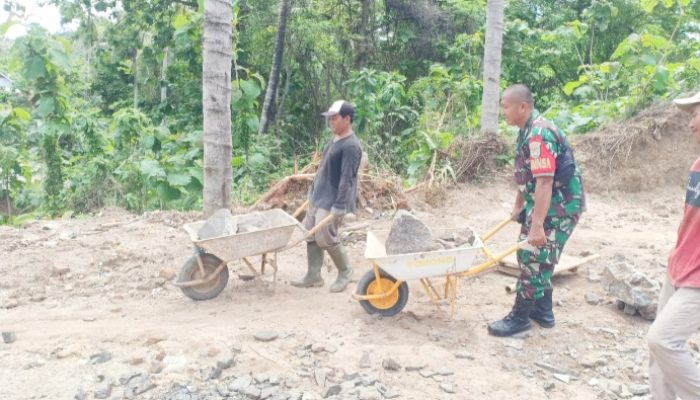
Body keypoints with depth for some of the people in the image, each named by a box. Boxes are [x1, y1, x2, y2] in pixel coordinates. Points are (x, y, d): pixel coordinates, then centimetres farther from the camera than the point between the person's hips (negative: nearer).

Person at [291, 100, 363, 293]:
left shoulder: (351, 146, -19)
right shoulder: (334, 140, 11)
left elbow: (346, 179, -23)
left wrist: (339, 207, -26)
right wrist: (313, 191, 21)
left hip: (332, 202, -9)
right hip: (317, 197, 9)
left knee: (325, 238, -5)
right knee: (311, 236, 10)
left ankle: (345, 272, 17)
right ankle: (313, 276, 21)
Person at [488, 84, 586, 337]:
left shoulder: (539, 135, -24)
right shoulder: (528, 131, 9)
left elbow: (545, 183, -30)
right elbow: (525, 177, 19)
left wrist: (537, 225, -31)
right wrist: (518, 207, 25)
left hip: (559, 207, -10)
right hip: (544, 204, 10)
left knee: (533, 259, -4)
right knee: (537, 258, 17)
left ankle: (520, 317, 8)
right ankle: (542, 311, 30)